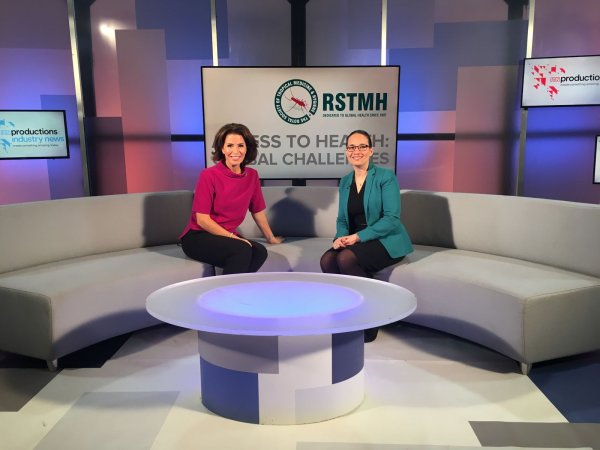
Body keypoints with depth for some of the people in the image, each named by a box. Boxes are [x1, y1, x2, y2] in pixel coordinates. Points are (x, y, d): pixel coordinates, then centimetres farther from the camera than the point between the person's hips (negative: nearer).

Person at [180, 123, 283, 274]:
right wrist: (233, 237, -17)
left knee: (260, 252, -24)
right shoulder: (209, 175, -13)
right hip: (197, 237, -5)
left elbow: (257, 211, 16)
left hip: (228, 235, 5)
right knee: (243, 250, -31)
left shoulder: (252, 175, 2)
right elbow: (202, 219, -13)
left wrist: (271, 238, 25)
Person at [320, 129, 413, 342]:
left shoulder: (386, 177, -7)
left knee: (346, 258, -30)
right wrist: (341, 236, -9)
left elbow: (391, 219, -15)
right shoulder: (345, 181, 11)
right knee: (327, 260, -23)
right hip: (357, 242, 5)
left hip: (387, 241, -5)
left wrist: (358, 237, -22)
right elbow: (342, 218, 14)